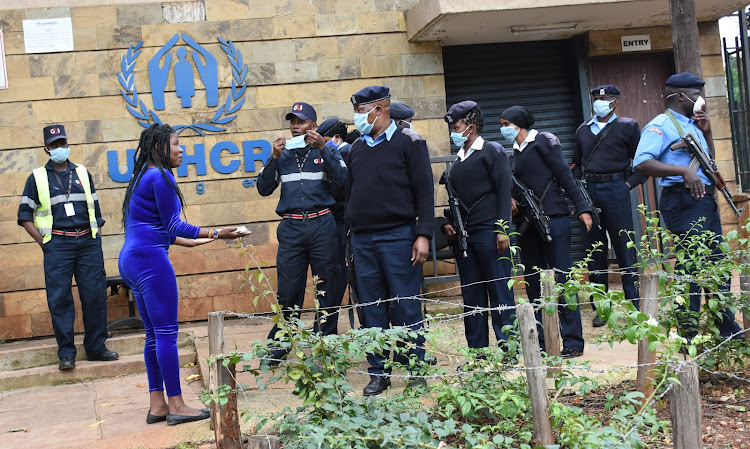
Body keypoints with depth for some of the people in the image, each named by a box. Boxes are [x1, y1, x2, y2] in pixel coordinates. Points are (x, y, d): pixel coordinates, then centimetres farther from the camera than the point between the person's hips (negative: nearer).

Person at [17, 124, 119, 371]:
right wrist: (43, 242, -2)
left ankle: (96, 347, 11)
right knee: (59, 298, -4)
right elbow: (24, 215, 7)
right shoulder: (37, 178, 7)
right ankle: (66, 353, 3)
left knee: (95, 295, 1)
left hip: (88, 242, 2)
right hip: (57, 244, -2)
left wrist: (95, 240, 9)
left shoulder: (83, 174, 14)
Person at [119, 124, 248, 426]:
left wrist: (186, 241, 29)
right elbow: (173, 225, -11)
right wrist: (214, 234, -15)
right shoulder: (160, 177, -10)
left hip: (131, 260, 10)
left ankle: (157, 405, 15)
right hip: (150, 258, -10)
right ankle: (176, 406, -3)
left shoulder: (143, 177, 20)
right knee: (167, 331, -6)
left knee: (154, 333, 12)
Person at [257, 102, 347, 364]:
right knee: (288, 288, 0)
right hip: (291, 227, 1)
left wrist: (323, 148, -15)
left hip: (321, 224, -1)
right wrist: (274, 158, -5)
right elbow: (264, 189, 6)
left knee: (327, 285, 1)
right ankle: (279, 346, 8)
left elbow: (340, 179, -7)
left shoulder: (326, 152, 9)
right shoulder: (282, 155, 15)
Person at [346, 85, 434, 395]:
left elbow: (424, 190, -4)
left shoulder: (408, 142, 0)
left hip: (398, 236, -5)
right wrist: (351, 231, 13)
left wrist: (423, 235, -12)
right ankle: (378, 373, 13)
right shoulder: (357, 149, 15)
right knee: (373, 310, 6)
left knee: (406, 308, -2)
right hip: (362, 239, 5)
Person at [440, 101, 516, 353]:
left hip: (488, 231, -7)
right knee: (472, 295, 7)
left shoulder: (493, 151, 0)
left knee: (500, 292, -5)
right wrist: (449, 223, 7)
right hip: (463, 234, 7)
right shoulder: (458, 159, 19)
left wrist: (502, 230, -14)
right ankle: (477, 352, 11)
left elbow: (504, 192, -6)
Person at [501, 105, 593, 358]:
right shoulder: (515, 154, 18)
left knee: (562, 279, -8)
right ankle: (540, 340, 14)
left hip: (553, 218, -7)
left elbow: (564, 176, -6)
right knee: (533, 283, 7)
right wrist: (511, 200, -6)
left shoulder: (544, 141, -2)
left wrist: (582, 208, -11)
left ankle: (573, 341, -6)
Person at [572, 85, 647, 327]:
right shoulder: (583, 130, 16)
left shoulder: (627, 126, 4)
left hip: (615, 189, -4)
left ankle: (635, 305, 5)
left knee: (625, 249, -3)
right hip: (588, 191, 4)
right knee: (595, 250, 6)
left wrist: (630, 183, -7)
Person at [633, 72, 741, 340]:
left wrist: (707, 131, 14)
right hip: (684, 201, -9)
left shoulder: (692, 124, 20)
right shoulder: (661, 125, -8)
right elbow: (641, 163, -22)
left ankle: (727, 330, 25)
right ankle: (688, 336, -1)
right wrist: (683, 171, -29)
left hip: (706, 201, 9)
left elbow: (709, 160, 28)